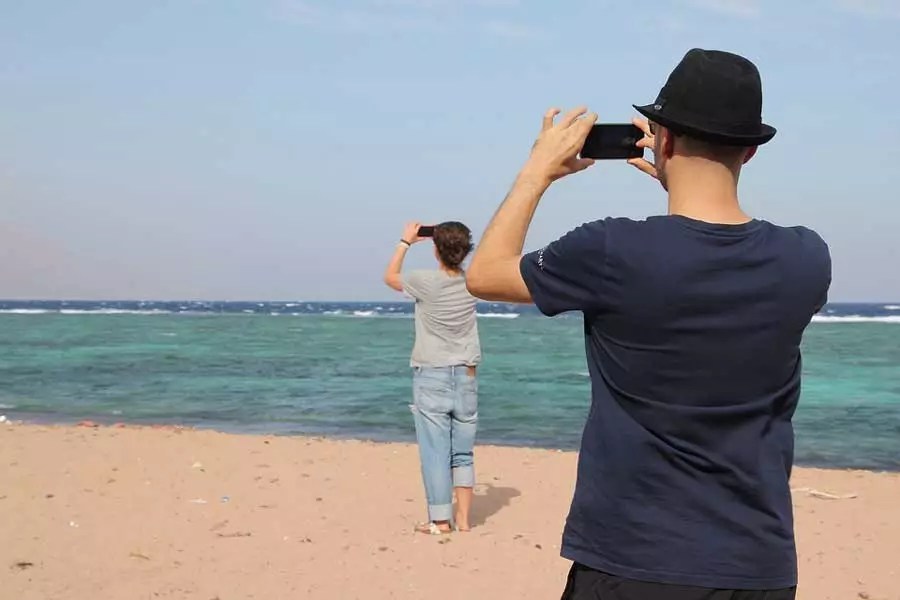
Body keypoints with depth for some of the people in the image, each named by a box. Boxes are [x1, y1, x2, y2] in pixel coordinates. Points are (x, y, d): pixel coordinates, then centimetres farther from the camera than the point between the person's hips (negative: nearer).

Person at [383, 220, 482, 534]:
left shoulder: (426, 282, -12)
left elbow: (390, 276, 8)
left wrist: (406, 242, 16)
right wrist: (444, 236, 20)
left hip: (432, 377, -4)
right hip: (465, 376, 4)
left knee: (435, 451, 0)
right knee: (463, 453, 9)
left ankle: (440, 520, 3)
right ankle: (463, 518, 9)